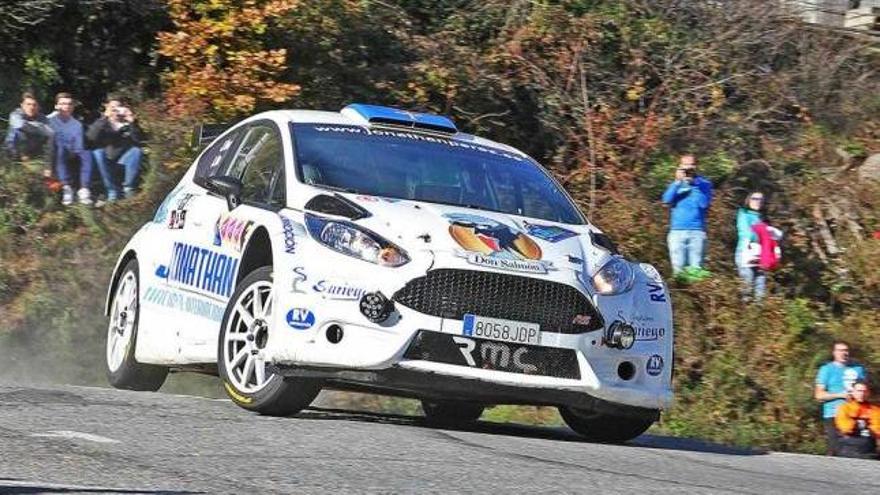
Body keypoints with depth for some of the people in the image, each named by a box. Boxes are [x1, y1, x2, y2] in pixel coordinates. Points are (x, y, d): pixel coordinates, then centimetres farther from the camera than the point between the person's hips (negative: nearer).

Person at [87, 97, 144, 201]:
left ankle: (128, 187, -16)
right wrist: (104, 118, -27)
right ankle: (112, 191, -24)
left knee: (136, 151, -24)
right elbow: (91, 137, -22)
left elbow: (139, 139, -14)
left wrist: (132, 122, -26)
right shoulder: (101, 123, -1)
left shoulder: (128, 124, 2)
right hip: (106, 162, 0)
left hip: (124, 160, 0)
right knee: (97, 152, -28)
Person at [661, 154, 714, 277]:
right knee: (678, 269, -3)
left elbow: (704, 203, -5)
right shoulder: (675, 184, 15)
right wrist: (678, 182, -11)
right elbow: (666, 200, -2)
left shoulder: (704, 183, 10)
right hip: (677, 231, 1)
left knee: (696, 269, -7)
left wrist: (693, 184, -9)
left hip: (697, 231, -1)